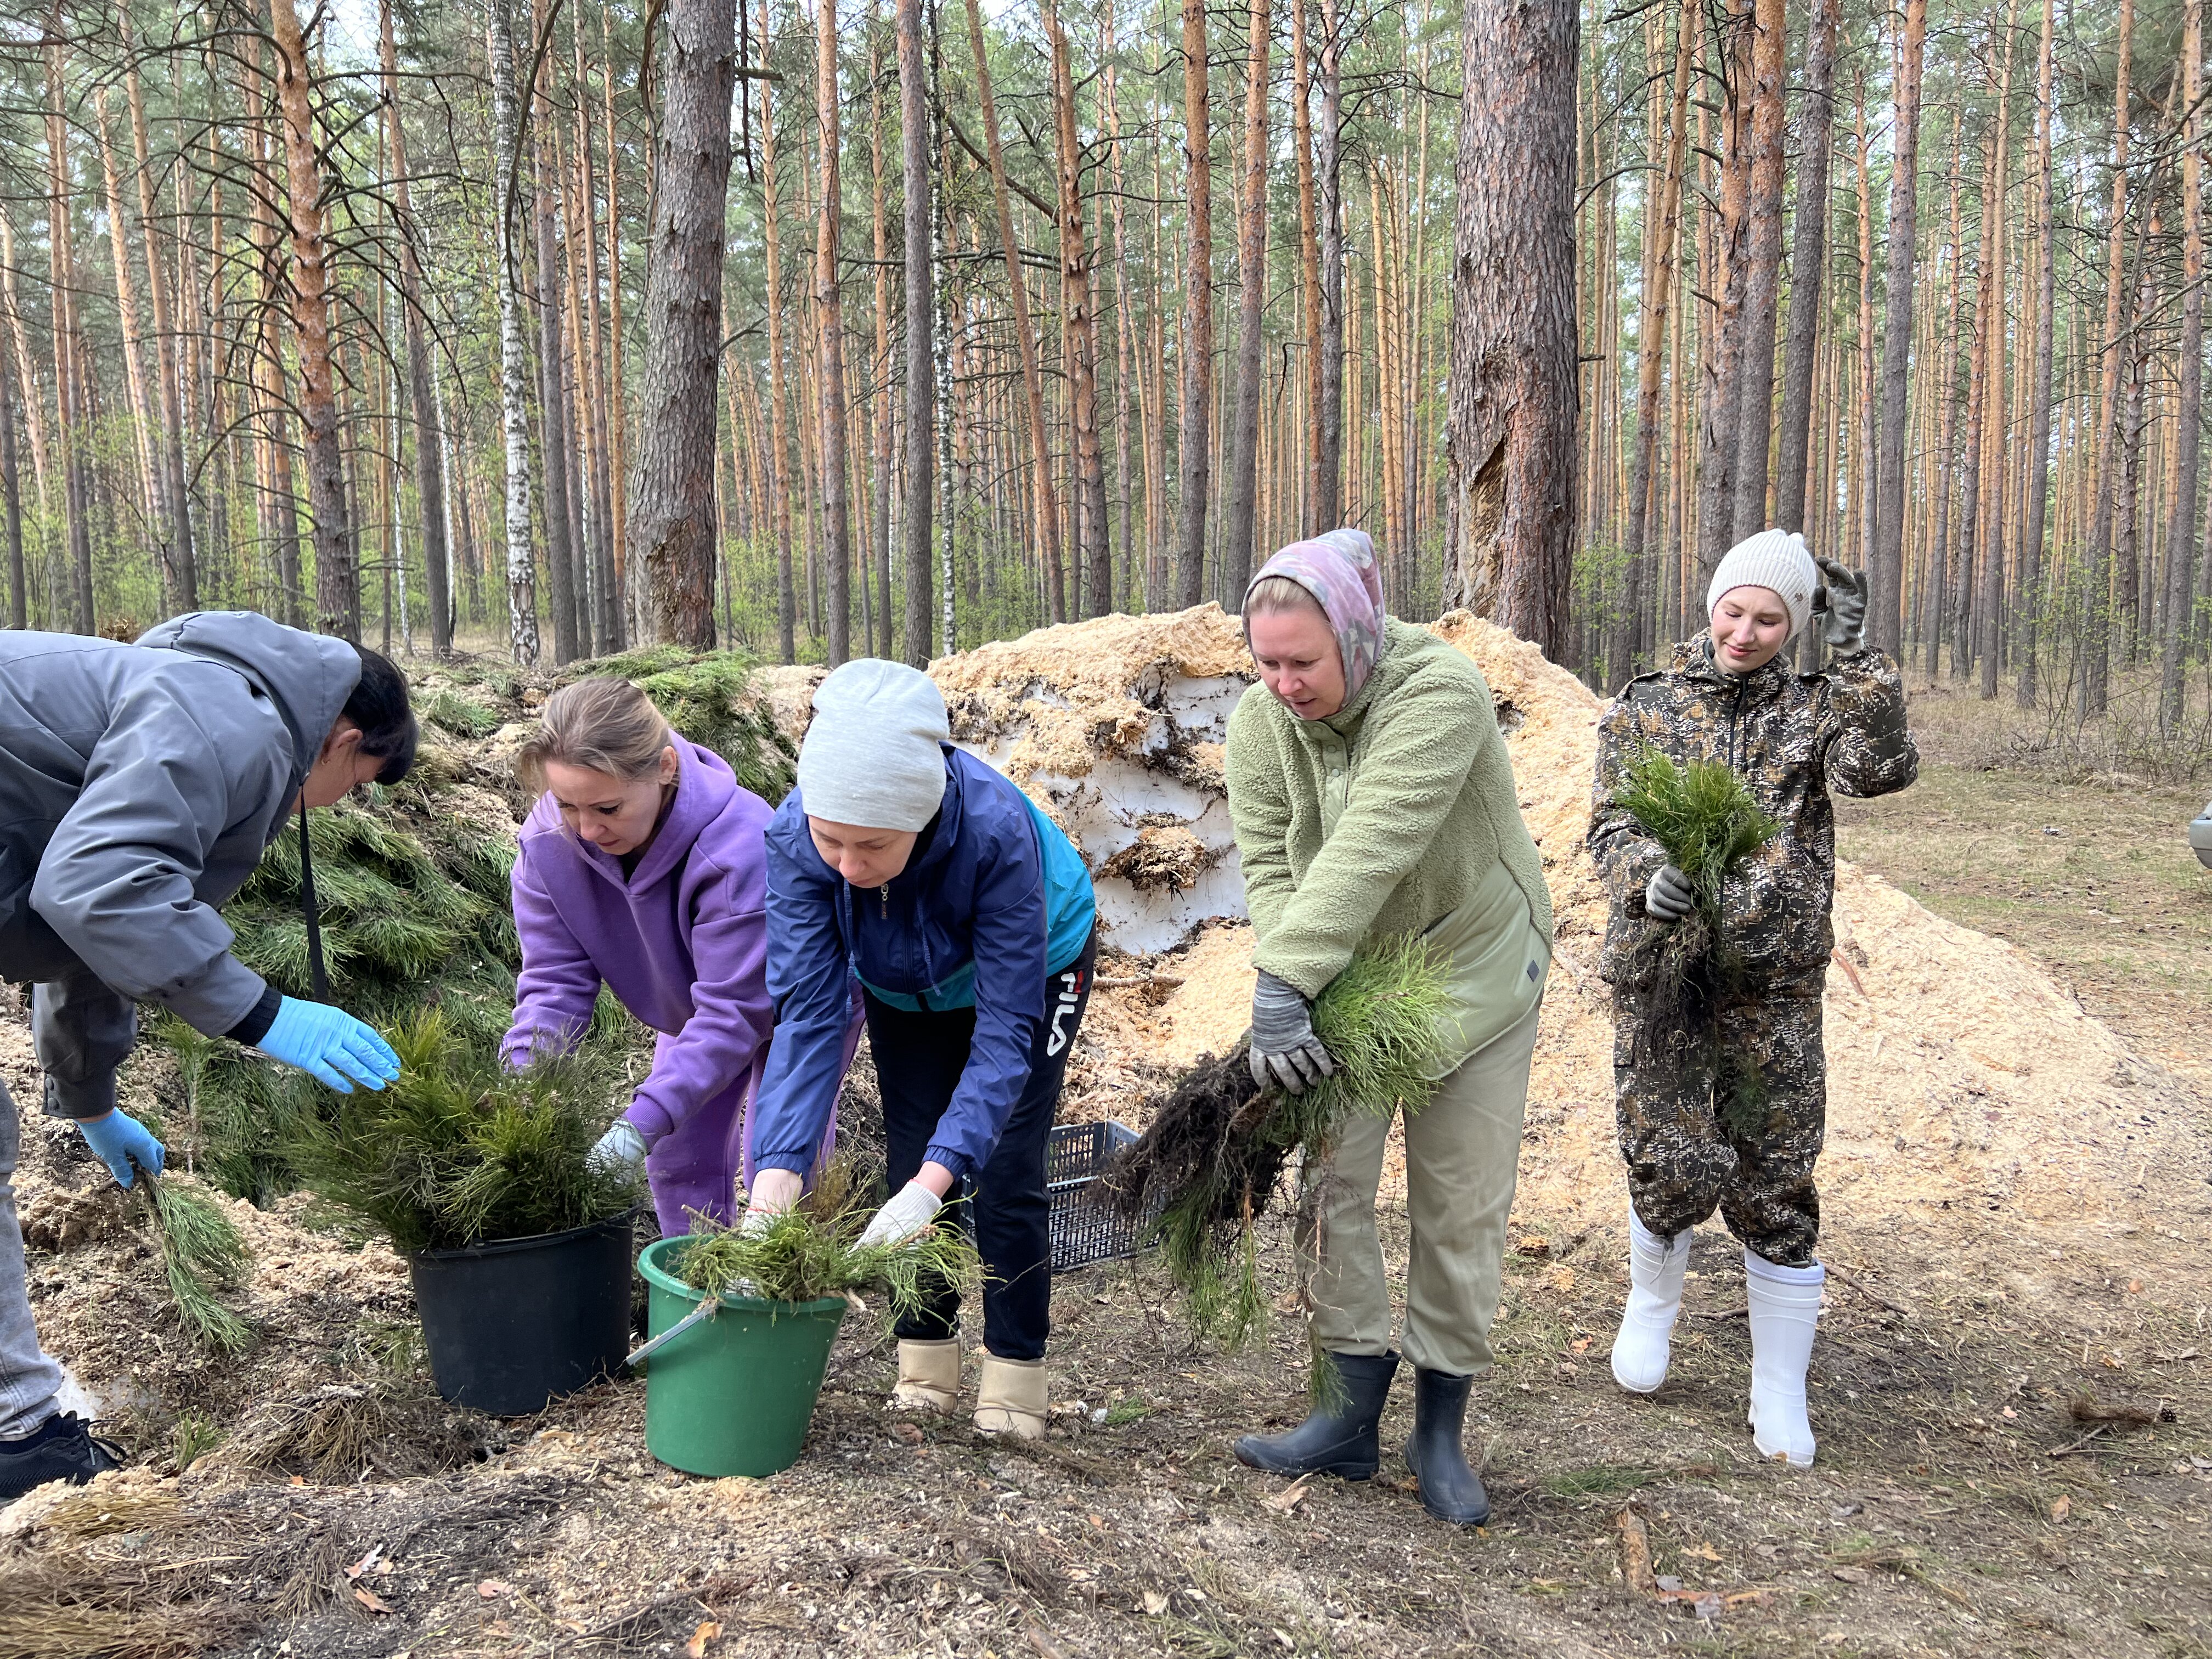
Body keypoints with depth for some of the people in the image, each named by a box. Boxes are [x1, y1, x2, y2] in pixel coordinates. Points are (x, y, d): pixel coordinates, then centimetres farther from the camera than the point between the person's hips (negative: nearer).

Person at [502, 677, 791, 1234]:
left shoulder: (740, 848, -44)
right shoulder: (549, 839, -26)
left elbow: (733, 1009, -40)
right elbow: (554, 980, -20)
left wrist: (643, 1121, -49)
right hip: (690, 1009, 5)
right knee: (679, 1158, 9)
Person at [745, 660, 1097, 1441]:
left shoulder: (997, 830, -44)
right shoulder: (797, 835, -35)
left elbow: (1005, 1027, -41)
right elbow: (806, 1010, -34)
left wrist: (937, 1179, -50)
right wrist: (776, 1176, -44)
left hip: (1032, 967, -3)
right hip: (905, 987, 3)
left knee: (1001, 1175, -7)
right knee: (909, 1163, 3)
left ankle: (1014, 1384, 9)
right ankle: (926, 1367, 20)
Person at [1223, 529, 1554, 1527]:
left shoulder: (1439, 693, -28)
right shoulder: (1261, 722, -11)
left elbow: (1370, 849, -38)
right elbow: (1268, 866, -15)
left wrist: (1284, 981, -45)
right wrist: (1284, 998, -31)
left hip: (1473, 966, -4)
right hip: (1339, 975, 4)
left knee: (1461, 1205, 3)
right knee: (1330, 1180, 0)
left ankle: (1440, 1432, 17)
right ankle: (1353, 1416, 12)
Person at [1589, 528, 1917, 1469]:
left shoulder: (1813, 709, 7)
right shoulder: (1646, 707, 5)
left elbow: (1881, 768, -13)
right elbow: (1611, 827, -2)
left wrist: (1855, 655, -14)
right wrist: (1649, 878, -23)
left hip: (1776, 985, 1)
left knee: (1776, 1183, 5)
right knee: (1673, 1166, -9)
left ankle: (1779, 1395, 20)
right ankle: (1653, 1298, 26)